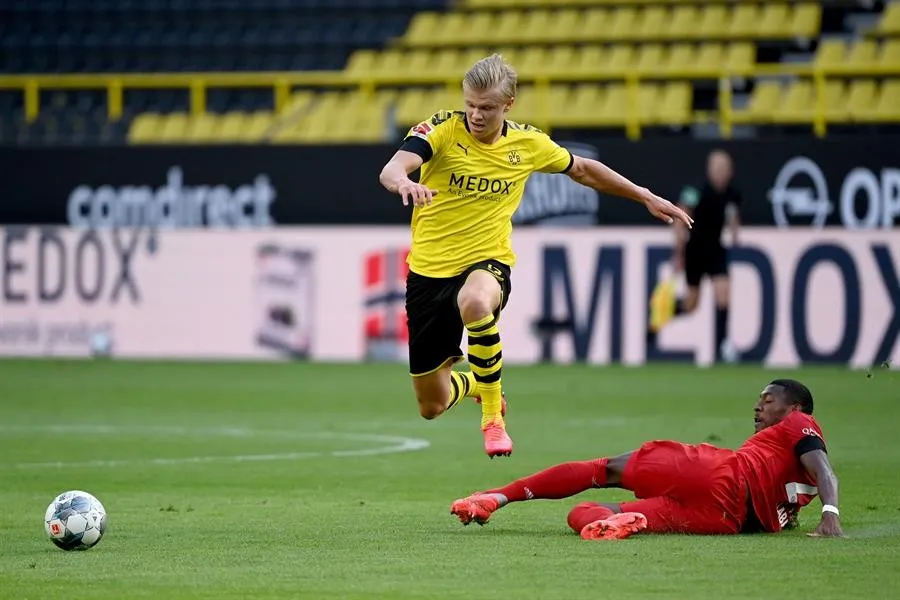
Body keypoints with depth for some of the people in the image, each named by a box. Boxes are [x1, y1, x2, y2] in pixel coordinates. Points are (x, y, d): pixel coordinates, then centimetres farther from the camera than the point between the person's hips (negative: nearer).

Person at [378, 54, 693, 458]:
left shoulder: (528, 144, -1)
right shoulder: (442, 129, -10)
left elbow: (582, 170, 19)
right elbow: (391, 170, -27)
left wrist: (646, 197, 19)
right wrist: (405, 183, -52)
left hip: (487, 262, -1)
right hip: (428, 269, 1)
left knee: (475, 303, -42)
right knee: (431, 406, 6)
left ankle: (493, 416, -21)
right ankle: (474, 383, 46)